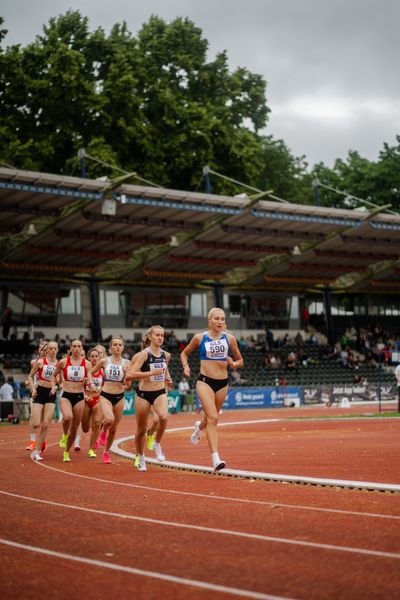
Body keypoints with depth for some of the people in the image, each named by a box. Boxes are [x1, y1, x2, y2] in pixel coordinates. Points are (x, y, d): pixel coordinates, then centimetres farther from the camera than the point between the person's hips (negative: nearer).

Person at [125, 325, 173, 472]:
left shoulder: (166, 355, 3)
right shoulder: (144, 354, -13)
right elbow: (130, 375, -24)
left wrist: (168, 379, 7)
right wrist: (152, 373, -29)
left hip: (160, 393, 3)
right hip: (143, 394, -3)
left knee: (163, 417, -29)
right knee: (141, 429, 9)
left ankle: (157, 445, -5)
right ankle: (140, 457, 33)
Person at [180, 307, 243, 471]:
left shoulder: (229, 338, 3)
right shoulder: (200, 338, 0)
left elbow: (240, 360, 12)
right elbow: (184, 353, 14)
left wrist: (233, 364, -10)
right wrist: (186, 366, -4)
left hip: (222, 383, 3)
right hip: (205, 382, -3)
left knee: (211, 418, 18)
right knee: (213, 418, -18)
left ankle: (199, 427, 57)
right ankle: (216, 459, -23)